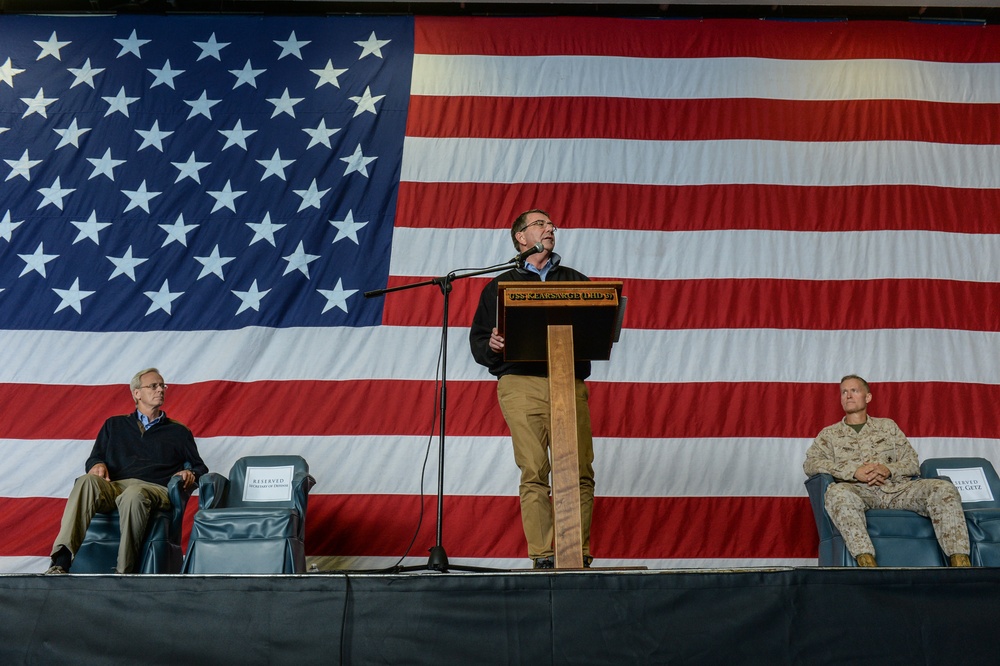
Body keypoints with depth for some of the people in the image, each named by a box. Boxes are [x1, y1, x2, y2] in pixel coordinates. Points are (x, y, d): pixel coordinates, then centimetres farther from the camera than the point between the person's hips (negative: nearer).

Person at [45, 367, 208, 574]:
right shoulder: (114, 425, 31)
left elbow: (200, 468, 24)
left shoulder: (178, 431, 28)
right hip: (114, 486, 2)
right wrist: (97, 464, -1)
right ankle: (61, 563, -44)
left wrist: (190, 474, 0)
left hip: (154, 489, -1)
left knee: (133, 495, -39)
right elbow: (94, 458, 23)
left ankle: (124, 572, -38)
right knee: (86, 482, -34)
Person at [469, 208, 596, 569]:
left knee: (579, 471, -6)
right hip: (521, 383, -1)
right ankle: (542, 554, -3)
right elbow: (478, 339, 12)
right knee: (534, 472, -8)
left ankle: (579, 552, 2)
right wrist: (491, 346, -11)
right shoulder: (500, 285, 19)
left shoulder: (576, 281, 24)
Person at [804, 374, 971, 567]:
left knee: (944, 489, -24)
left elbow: (913, 462, 17)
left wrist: (889, 470, -7)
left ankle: (960, 562, -33)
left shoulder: (887, 426, 26)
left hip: (896, 488, 3)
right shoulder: (829, 434, 19)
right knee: (837, 492, -38)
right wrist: (854, 471, -12)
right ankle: (866, 562, -50)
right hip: (859, 492, -3)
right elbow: (810, 464, 1)